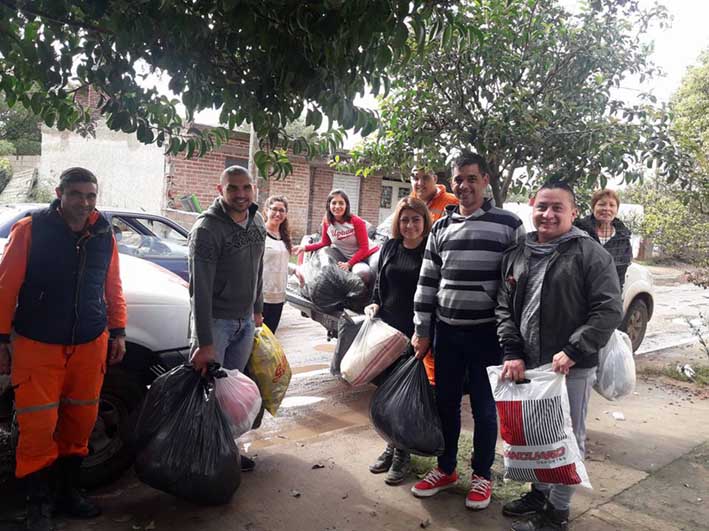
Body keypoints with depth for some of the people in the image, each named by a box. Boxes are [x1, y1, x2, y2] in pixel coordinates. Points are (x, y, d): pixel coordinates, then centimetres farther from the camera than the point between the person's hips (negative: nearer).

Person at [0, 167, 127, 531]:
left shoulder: (104, 235, 4)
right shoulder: (30, 230, -8)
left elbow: (113, 287, 12)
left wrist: (118, 332, 10)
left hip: (90, 346, 4)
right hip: (38, 347, -4)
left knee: (80, 423, 12)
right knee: (38, 427, -2)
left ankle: (67, 491, 31)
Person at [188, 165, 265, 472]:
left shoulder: (257, 222, 5)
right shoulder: (207, 228, -18)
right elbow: (200, 289, -22)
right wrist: (205, 342, -24)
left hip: (245, 321, 7)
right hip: (215, 321, -6)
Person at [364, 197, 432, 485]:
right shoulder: (390, 247, 8)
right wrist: (374, 303, 1)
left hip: (416, 331, -5)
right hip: (387, 327, 5)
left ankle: (403, 453, 19)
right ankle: (392, 445, 29)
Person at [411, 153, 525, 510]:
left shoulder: (509, 224, -3)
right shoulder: (440, 228, 8)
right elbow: (427, 281, 8)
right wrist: (421, 330, 5)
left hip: (488, 333, -3)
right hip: (446, 331, 4)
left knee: (484, 406, 8)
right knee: (445, 401, 13)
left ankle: (482, 475, 27)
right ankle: (445, 469, 31)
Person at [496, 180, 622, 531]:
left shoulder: (590, 254, -7)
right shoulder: (516, 255, 8)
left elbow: (608, 309, -12)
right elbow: (504, 307, 8)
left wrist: (573, 351, -19)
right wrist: (513, 353, -4)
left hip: (571, 367, -5)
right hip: (527, 364, 5)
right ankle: (539, 492, 38)